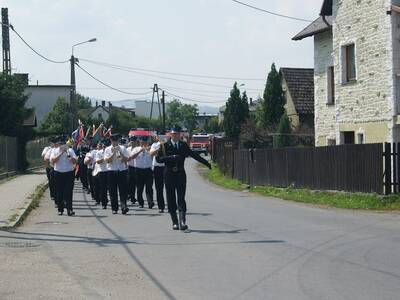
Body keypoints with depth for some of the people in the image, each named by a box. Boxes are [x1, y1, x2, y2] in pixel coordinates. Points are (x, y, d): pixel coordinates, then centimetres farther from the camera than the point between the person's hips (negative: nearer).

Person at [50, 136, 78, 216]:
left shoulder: (70, 150, 6)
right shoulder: (54, 151, 6)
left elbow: (74, 161, -4)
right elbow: (52, 161, -10)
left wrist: (68, 154, -17)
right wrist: (61, 153, -14)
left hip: (69, 173, -1)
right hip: (58, 173, 1)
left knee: (69, 192, -8)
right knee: (59, 192, 4)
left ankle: (69, 209, -13)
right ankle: (60, 209, 11)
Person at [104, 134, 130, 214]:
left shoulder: (123, 148, 9)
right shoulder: (108, 149, 5)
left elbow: (127, 159, 0)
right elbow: (107, 160, -7)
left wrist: (120, 153, -12)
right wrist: (113, 153, -14)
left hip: (122, 171, 0)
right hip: (112, 171, 0)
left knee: (123, 190, -9)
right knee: (113, 191, 3)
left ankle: (123, 207, -15)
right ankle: (114, 208, 10)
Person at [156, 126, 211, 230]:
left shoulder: (183, 145, 11)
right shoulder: (165, 145, 1)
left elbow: (194, 155, 21)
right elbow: (158, 159, -9)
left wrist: (206, 163, 25)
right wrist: (172, 157, -20)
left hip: (180, 174, 1)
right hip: (169, 174, -1)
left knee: (181, 198, -8)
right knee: (171, 199, 2)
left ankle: (182, 221, -15)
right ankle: (174, 222, 9)